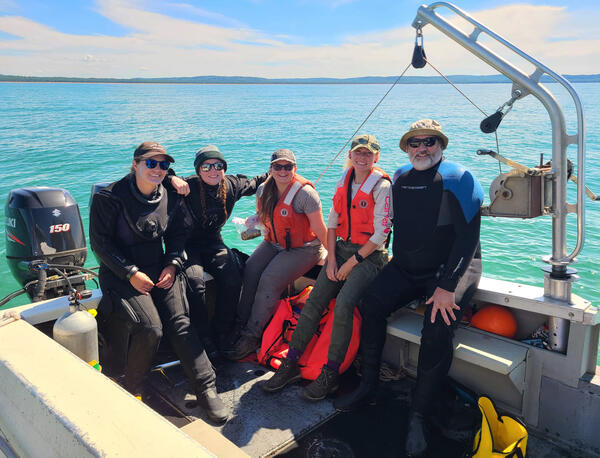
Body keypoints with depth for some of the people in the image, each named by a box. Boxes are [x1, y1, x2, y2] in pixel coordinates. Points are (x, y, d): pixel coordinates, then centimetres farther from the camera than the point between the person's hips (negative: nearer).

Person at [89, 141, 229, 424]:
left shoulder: (170, 198, 7)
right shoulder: (110, 197, -8)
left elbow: (177, 235, 16)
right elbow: (100, 242, -9)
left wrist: (172, 264, -3)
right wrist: (131, 273, -16)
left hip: (160, 270, 4)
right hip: (121, 273, -4)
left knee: (180, 324, -13)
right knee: (149, 327, -23)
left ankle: (206, 389, -6)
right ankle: (131, 390, 2)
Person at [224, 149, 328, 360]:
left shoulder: (304, 193, -19)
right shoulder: (264, 190, 1)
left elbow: (320, 230, -14)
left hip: (304, 249, -6)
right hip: (273, 244, 7)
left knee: (270, 280, -23)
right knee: (250, 270, -17)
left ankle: (251, 336, -12)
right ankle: (241, 324, -9)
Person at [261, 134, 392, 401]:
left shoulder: (382, 186, -9)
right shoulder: (344, 181, 10)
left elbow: (380, 234, -12)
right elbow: (332, 222, 11)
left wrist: (352, 263, -11)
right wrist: (331, 259, 0)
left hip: (370, 255, -5)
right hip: (341, 249, 6)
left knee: (343, 304, -25)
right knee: (313, 302, -8)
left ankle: (330, 374, -11)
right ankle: (290, 365, 0)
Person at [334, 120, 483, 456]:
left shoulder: (458, 179, -9)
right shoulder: (400, 179, 9)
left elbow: (468, 237, -16)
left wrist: (447, 287, -23)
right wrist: (395, 267, 6)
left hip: (453, 268, -5)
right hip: (407, 268, 5)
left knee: (438, 327, -26)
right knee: (372, 303, -16)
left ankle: (419, 417, -12)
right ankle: (368, 388, -1)